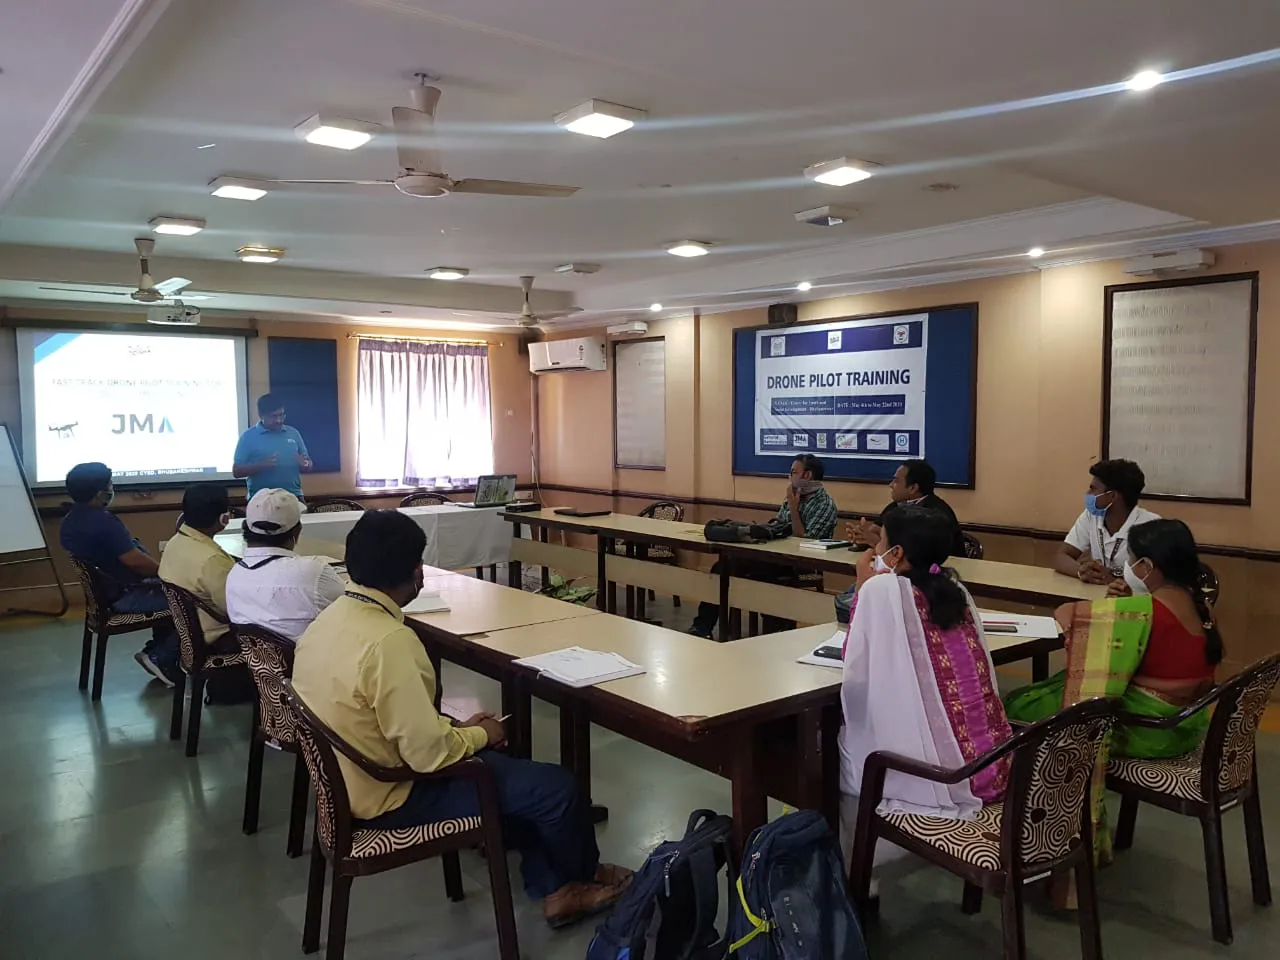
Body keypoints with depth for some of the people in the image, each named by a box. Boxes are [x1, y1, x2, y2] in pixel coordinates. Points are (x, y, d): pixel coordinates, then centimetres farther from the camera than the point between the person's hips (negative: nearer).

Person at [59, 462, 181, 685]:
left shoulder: (70, 521, 7)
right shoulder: (103, 522, -26)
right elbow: (135, 561, -26)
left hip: (104, 590, 10)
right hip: (124, 595, -10)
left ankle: (155, 650, 21)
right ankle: (164, 661, 2)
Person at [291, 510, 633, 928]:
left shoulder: (329, 619, -2)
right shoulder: (388, 641, -32)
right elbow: (429, 754, -28)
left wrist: (458, 728, 5)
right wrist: (479, 735, -9)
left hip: (350, 782, 9)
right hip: (391, 798, -9)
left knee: (504, 767, 22)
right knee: (556, 786, -1)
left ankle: (553, 888, 26)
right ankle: (582, 875, 29)